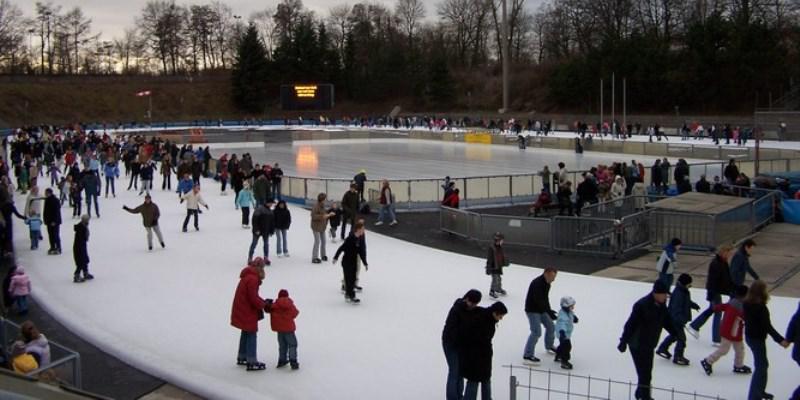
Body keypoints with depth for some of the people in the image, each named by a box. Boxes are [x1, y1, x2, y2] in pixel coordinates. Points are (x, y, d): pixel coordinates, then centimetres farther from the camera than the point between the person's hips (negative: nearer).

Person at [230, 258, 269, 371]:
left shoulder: (248, 276, 10)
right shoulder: (253, 279, -23)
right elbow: (254, 298, -24)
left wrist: (263, 302, 6)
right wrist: (264, 305, -10)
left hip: (243, 311, 10)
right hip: (248, 312, -10)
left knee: (245, 333, 21)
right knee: (252, 335, -3)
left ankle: (242, 358, 33)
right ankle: (252, 362, 0)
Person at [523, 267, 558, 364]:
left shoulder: (547, 283, 3)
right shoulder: (537, 283, -27)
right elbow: (539, 301, -31)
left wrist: (549, 310, 1)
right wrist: (549, 312, -31)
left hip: (541, 309, 9)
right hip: (532, 310, -9)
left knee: (550, 327, 18)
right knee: (536, 332, -14)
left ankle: (549, 346, 42)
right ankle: (528, 355, -8)